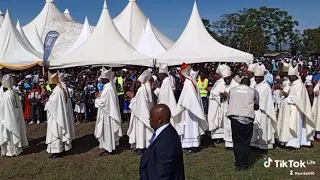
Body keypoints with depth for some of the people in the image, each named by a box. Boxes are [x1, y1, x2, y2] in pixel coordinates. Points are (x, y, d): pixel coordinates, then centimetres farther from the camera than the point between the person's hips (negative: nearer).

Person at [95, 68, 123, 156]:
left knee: (107, 131, 0)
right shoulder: (112, 87, 6)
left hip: (106, 113, -10)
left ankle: (108, 149, 8)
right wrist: (100, 96, 6)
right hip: (111, 111, 10)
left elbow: (101, 102, -21)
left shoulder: (107, 89, -23)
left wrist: (97, 97, -3)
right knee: (111, 130, 17)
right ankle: (112, 146, 27)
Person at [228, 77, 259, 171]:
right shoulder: (253, 91, 9)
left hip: (234, 117, 1)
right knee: (245, 142, 9)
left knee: (237, 142, 9)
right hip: (247, 118, -1)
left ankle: (238, 164, 13)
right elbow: (256, 107, 13)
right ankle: (245, 164, 15)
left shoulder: (232, 90, 13)